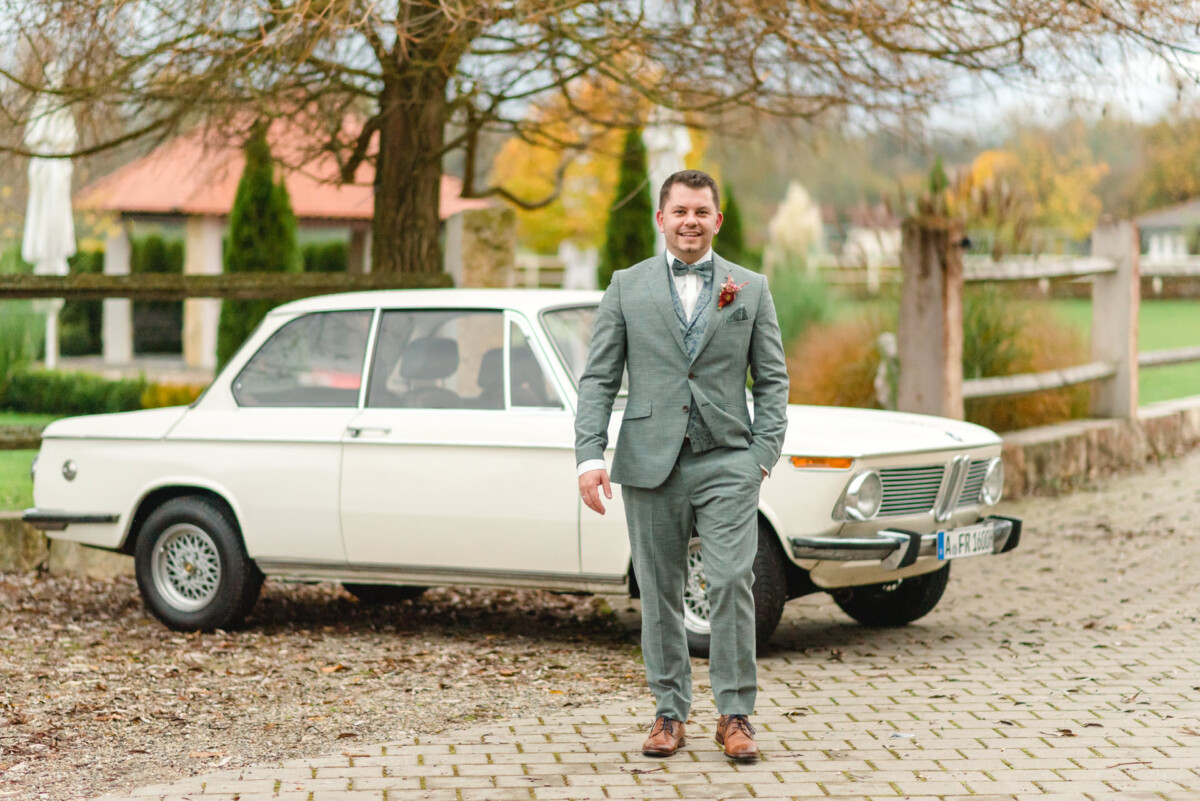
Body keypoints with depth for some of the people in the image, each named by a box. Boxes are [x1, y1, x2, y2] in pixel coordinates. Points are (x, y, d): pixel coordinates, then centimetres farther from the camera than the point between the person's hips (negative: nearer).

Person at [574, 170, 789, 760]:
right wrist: (590, 455, -6)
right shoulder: (627, 287, 8)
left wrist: (764, 455, -3)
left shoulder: (751, 289, 9)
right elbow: (598, 378, 5)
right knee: (659, 591, 6)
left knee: (732, 583, -9)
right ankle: (669, 712, 17)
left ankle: (734, 715, 1)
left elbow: (772, 380, 8)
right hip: (651, 463, 1)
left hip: (727, 462, -1)